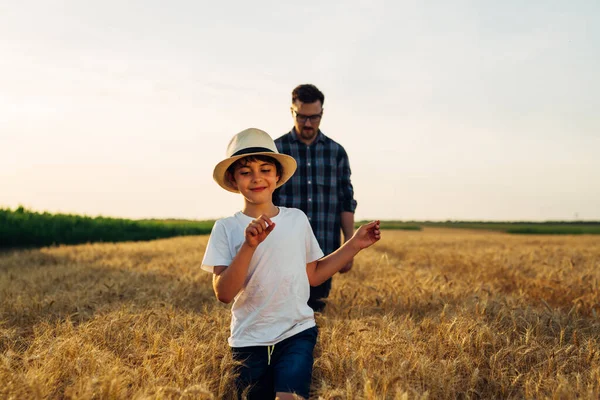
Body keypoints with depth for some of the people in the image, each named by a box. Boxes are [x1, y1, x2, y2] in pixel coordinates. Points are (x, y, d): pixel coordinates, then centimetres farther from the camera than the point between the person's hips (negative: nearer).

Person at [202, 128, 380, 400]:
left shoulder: (297, 219, 3)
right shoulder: (226, 228, -4)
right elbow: (223, 293, -14)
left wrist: (354, 245, 8)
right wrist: (249, 245, -25)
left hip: (298, 334, 0)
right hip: (249, 342, 0)